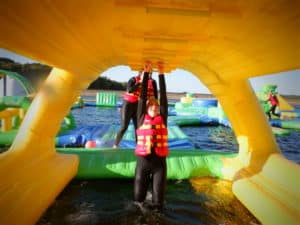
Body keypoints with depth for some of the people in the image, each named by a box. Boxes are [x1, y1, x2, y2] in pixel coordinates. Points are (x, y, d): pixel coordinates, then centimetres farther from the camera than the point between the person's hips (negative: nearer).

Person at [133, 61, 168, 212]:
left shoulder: (162, 118, 5)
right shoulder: (142, 118, 2)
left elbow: (163, 96, 1)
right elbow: (143, 96, 0)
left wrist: (161, 73, 2)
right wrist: (146, 72, 0)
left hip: (160, 161, 1)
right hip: (143, 161, 0)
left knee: (158, 195, 11)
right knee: (139, 195, 14)